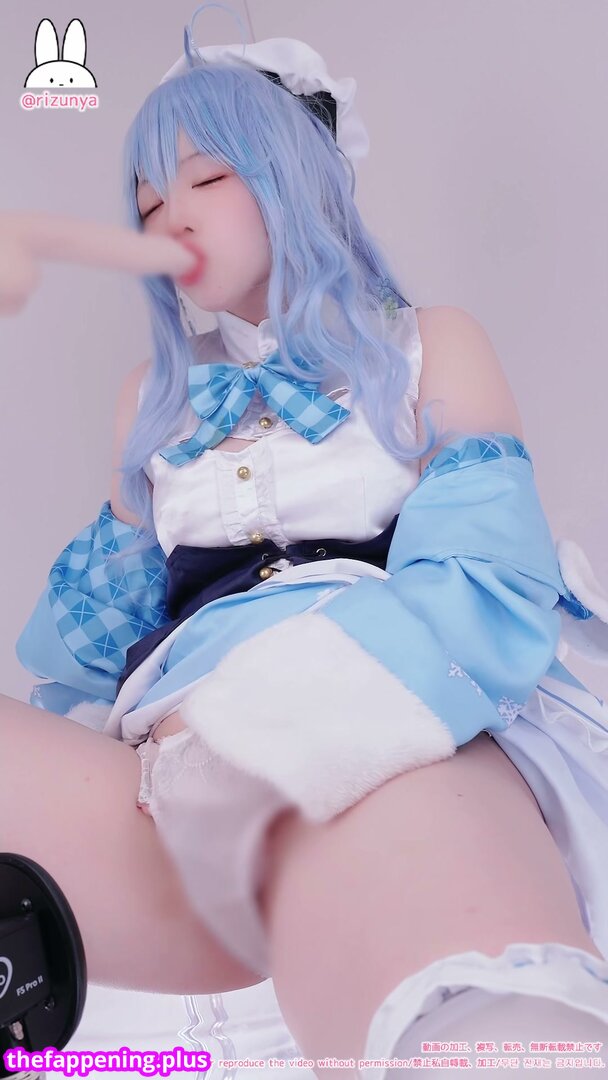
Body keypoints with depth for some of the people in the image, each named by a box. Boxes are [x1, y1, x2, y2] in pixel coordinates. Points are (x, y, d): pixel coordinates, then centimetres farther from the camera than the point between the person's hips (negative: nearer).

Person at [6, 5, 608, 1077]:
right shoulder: (155, 397, 26)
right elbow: (104, 632, 27)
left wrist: (239, 740, -14)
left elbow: (492, 594, -3)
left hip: (393, 740, -5)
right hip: (187, 764, 6)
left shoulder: (429, 348, 14)